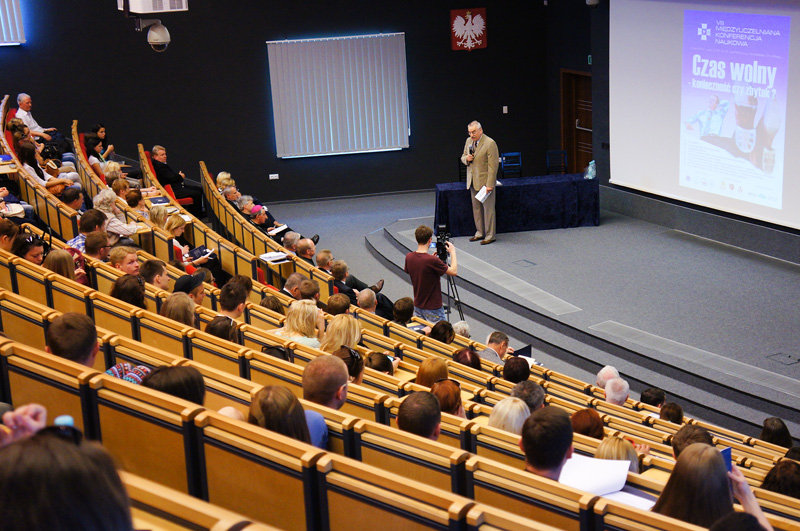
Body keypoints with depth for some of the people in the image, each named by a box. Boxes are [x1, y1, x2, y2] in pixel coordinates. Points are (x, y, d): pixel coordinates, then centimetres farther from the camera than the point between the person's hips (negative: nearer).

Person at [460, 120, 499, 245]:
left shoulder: (490, 143, -15)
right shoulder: (468, 141, 9)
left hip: (485, 182, -7)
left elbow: (493, 166, -16)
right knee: (476, 208, 14)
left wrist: (489, 185, -20)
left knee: (488, 209, -1)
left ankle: (489, 235, 6)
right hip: (473, 182, 7)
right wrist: (466, 159, -4)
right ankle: (479, 232, 24)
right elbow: (463, 157, 23)